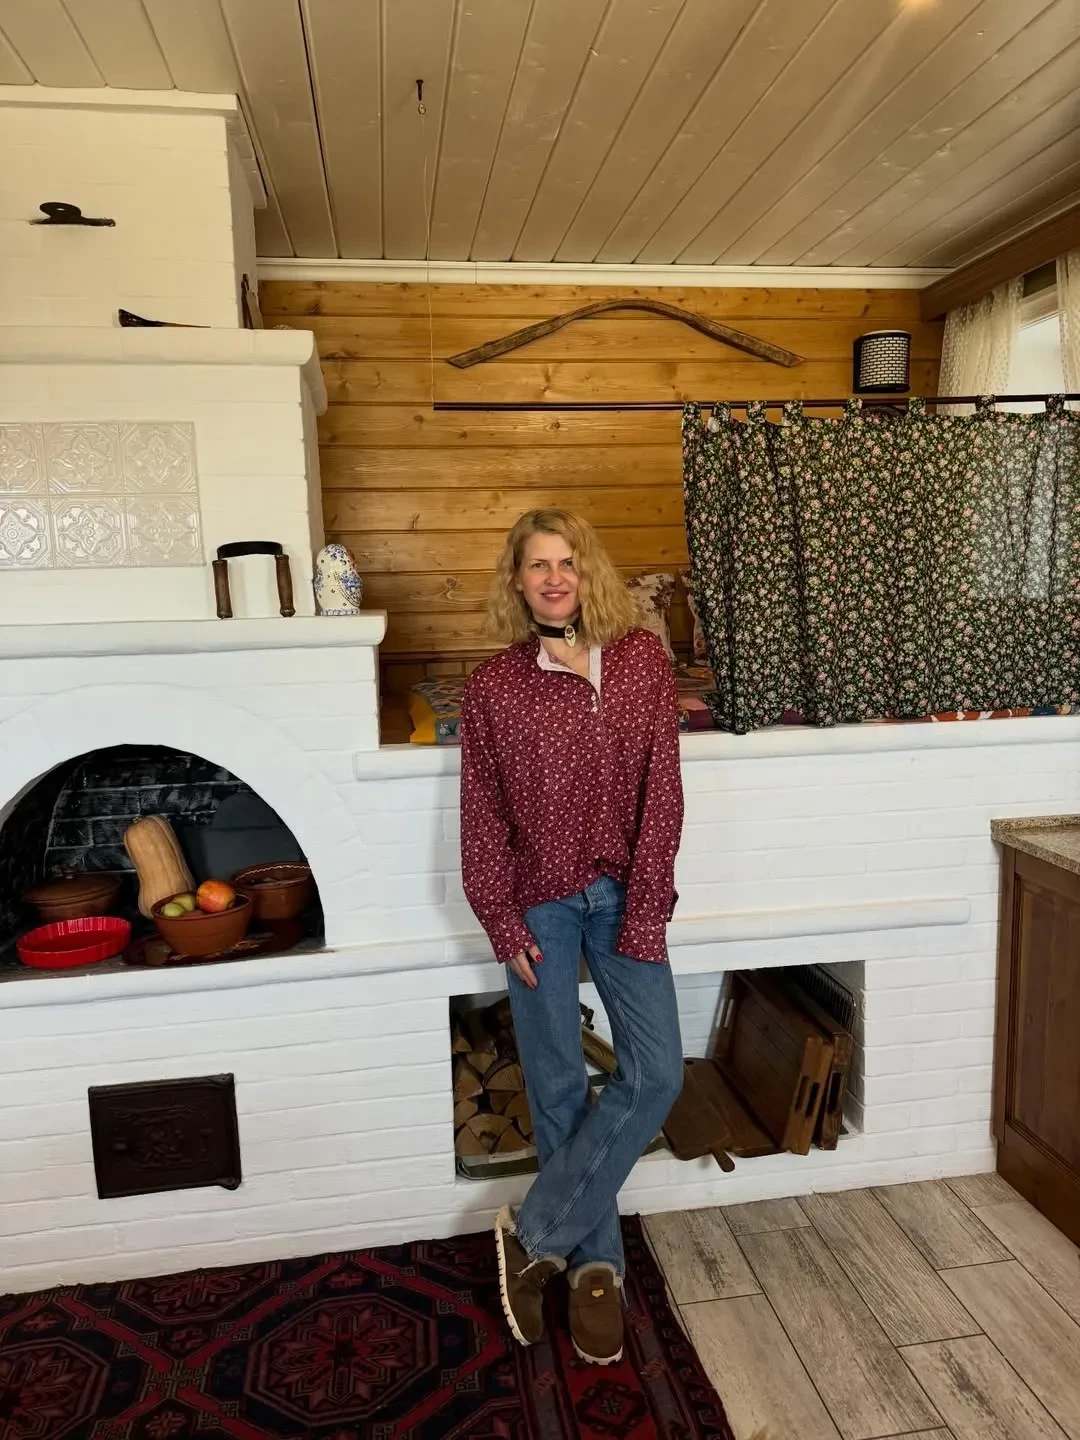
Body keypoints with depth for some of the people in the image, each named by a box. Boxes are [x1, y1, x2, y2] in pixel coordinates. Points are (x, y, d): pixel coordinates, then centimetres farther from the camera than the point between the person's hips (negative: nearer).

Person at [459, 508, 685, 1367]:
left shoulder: (643, 660, -3)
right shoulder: (494, 686, -4)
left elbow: (661, 791, -5)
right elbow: (482, 814, -2)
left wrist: (646, 908, -9)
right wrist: (502, 921, -6)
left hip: (622, 897, 1)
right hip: (539, 904, -1)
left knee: (657, 1075, -4)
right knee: (559, 1087, 7)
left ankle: (536, 1234, 14)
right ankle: (595, 1264, 28)